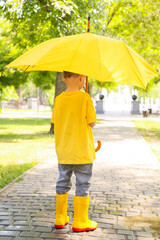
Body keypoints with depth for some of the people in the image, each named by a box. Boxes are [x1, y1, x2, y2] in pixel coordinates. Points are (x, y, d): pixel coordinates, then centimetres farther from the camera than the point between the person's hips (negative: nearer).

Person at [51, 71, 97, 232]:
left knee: (63, 183, 16)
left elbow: (55, 122, 5)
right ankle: (80, 222, 13)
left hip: (63, 151, 5)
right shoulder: (85, 98, -13)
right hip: (82, 151, -4)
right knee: (83, 185, 6)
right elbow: (92, 123, -10)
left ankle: (60, 219, 25)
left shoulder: (58, 99, -1)